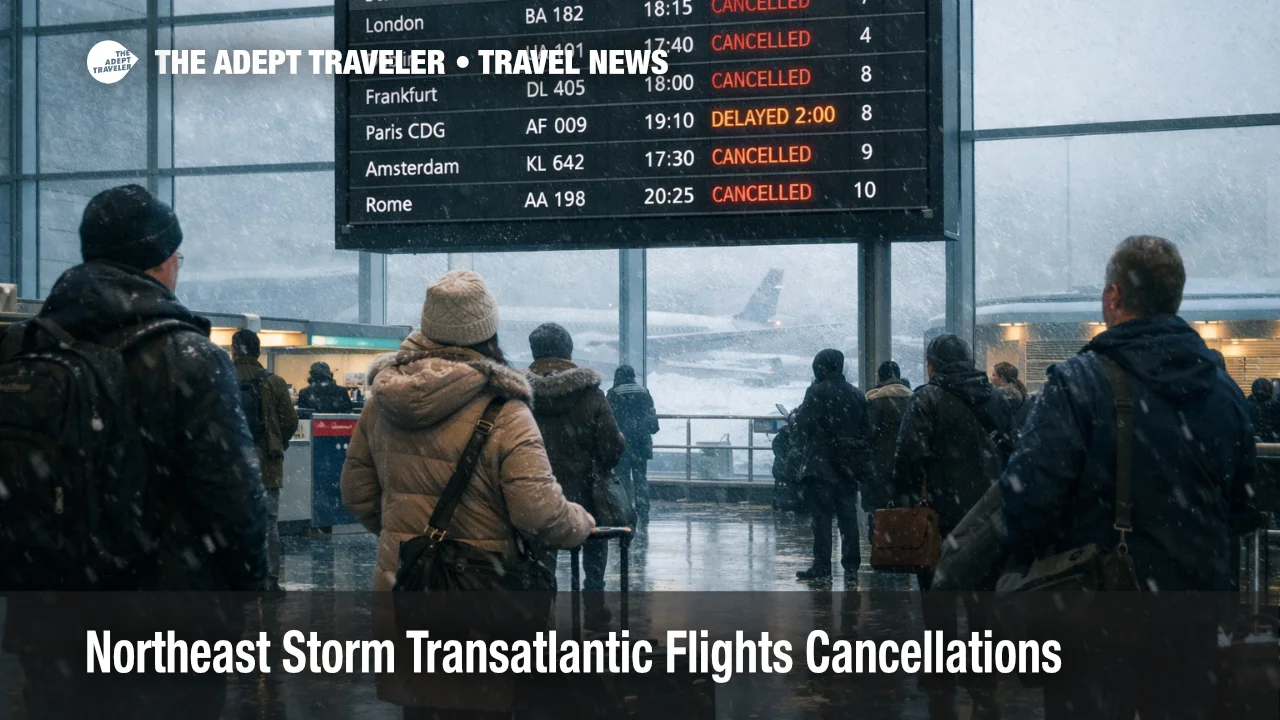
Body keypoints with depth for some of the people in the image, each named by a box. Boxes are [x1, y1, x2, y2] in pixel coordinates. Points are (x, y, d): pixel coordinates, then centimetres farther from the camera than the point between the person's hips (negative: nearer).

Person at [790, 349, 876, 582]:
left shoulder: (816, 392, -9)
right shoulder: (856, 395, 9)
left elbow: (804, 425, -13)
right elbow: (867, 432, 11)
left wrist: (800, 446, 7)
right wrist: (863, 463, 16)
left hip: (820, 465, -5)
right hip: (848, 465, 5)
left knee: (821, 515, -1)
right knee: (848, 516, 7)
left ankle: (821, 566, -1)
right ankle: (851, 567, 6)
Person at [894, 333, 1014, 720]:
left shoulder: (928, 400, -9)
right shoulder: (996, 399, 10)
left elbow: (910, 458, -17)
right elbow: (1010, 453, 16)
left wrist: (905, 503, -7)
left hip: (942, 516, -5)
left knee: (939, 601, 4)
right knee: (983, 599, 13)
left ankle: (941, 682, 7)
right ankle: (984, 682, 19)